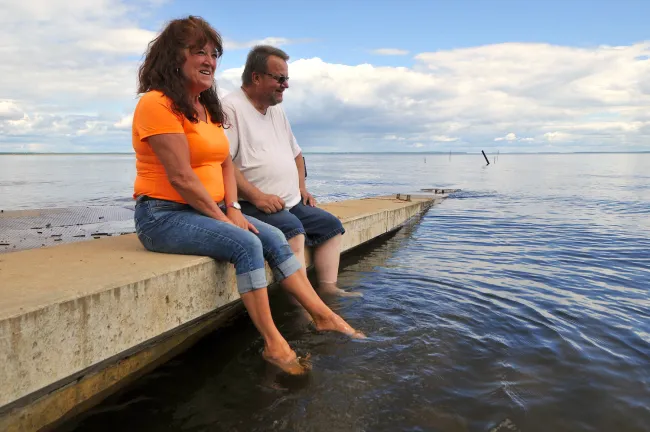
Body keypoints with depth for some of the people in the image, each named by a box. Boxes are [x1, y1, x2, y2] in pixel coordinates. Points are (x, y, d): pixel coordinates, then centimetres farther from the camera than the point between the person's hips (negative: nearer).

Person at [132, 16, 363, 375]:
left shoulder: (207, 107, 15)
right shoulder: (158, 104, -14)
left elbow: (225, 163, 12)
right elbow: (180, 177, -20)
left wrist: (232, 208, -4)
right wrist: (223, 218, -16)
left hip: (206, 210, 9)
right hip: (164, 215, -8)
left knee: (274, 238, -5)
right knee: (246, 244, -26)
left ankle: (323, 315, -3)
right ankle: (273, 344, -18)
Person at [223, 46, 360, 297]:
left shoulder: (277, 110, 21)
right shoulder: (231, 108, -8)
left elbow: (295, 153, 31)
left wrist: (301, 188, 16)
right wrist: (256, 196, -24)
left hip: (290, 203, 9)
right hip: (251, 207, -9)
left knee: (330, 225, 3)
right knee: (292, 229, -32)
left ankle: (328, 288, -2)